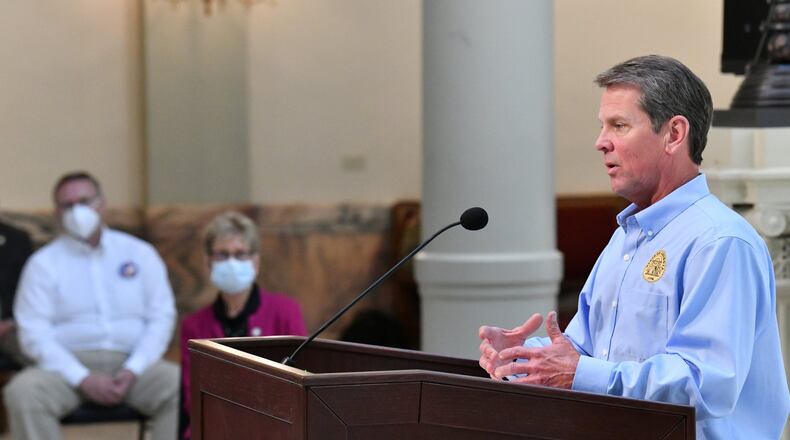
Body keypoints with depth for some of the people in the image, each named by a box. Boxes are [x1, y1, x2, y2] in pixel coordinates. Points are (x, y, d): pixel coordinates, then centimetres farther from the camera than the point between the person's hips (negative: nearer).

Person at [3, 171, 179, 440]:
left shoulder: (140, 253, 13)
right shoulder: (43, 263, 7)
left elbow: (161, 317, 7)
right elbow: (34, 333, -2)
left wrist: (133, 370, -10)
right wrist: (83, 379, -16)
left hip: (131, 364, 1)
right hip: (69, 364, -1)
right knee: (23, 392, -33)